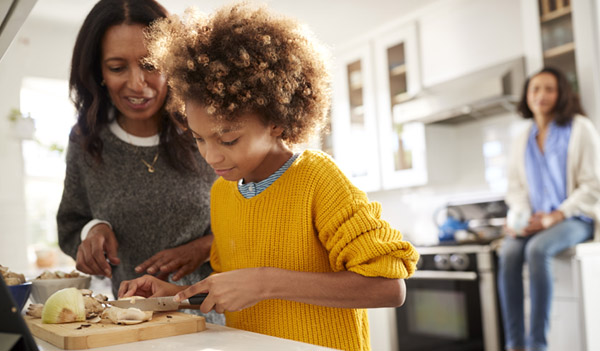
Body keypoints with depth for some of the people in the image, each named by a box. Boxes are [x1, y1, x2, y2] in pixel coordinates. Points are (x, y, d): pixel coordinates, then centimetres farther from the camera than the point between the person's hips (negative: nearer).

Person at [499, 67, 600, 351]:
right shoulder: (523, 141, 16)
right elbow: (515, 186, 14)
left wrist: (555, 216, -15)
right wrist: (520, 217, -7)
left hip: (575, 218, -4)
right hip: (536, 220, 4)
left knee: (537, 249, -34)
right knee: (509, 252, -27)